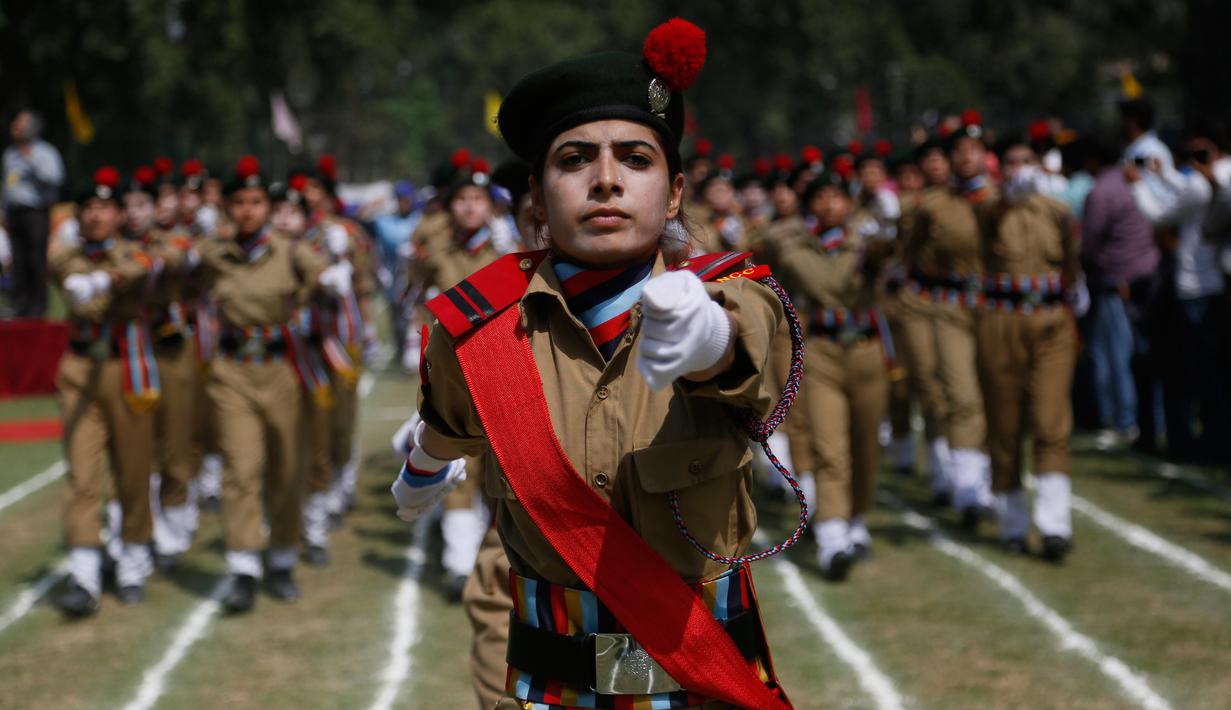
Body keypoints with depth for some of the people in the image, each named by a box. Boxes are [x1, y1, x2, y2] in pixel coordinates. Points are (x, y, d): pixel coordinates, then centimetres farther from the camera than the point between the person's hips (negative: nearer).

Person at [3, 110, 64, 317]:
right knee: (19, 261, 3)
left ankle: (38, 305, -6)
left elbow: (55, 178, -14)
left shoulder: (44, 152, 0)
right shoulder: (10, 153, 20)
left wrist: (32, 161, -16)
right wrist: (5, 214, 20)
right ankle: (20, 303, 6)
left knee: (37, 259, -8)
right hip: (14, 212, 6)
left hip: (36, 212, -6)